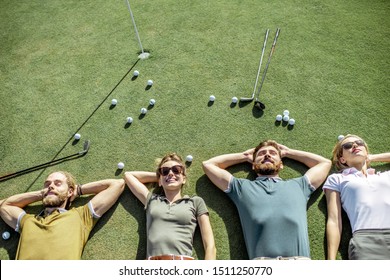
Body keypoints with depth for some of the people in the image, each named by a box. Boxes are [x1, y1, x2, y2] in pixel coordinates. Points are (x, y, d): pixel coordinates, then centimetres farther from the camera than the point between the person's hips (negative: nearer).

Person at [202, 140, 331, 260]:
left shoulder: (298, 185, 27)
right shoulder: (242, 187, 24)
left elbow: (325, 163, 40)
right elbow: (208, 164, 30)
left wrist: (288, 152, 40)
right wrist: (244, 156, 36)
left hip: (300, 259, 2)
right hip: (261, 260, -1)